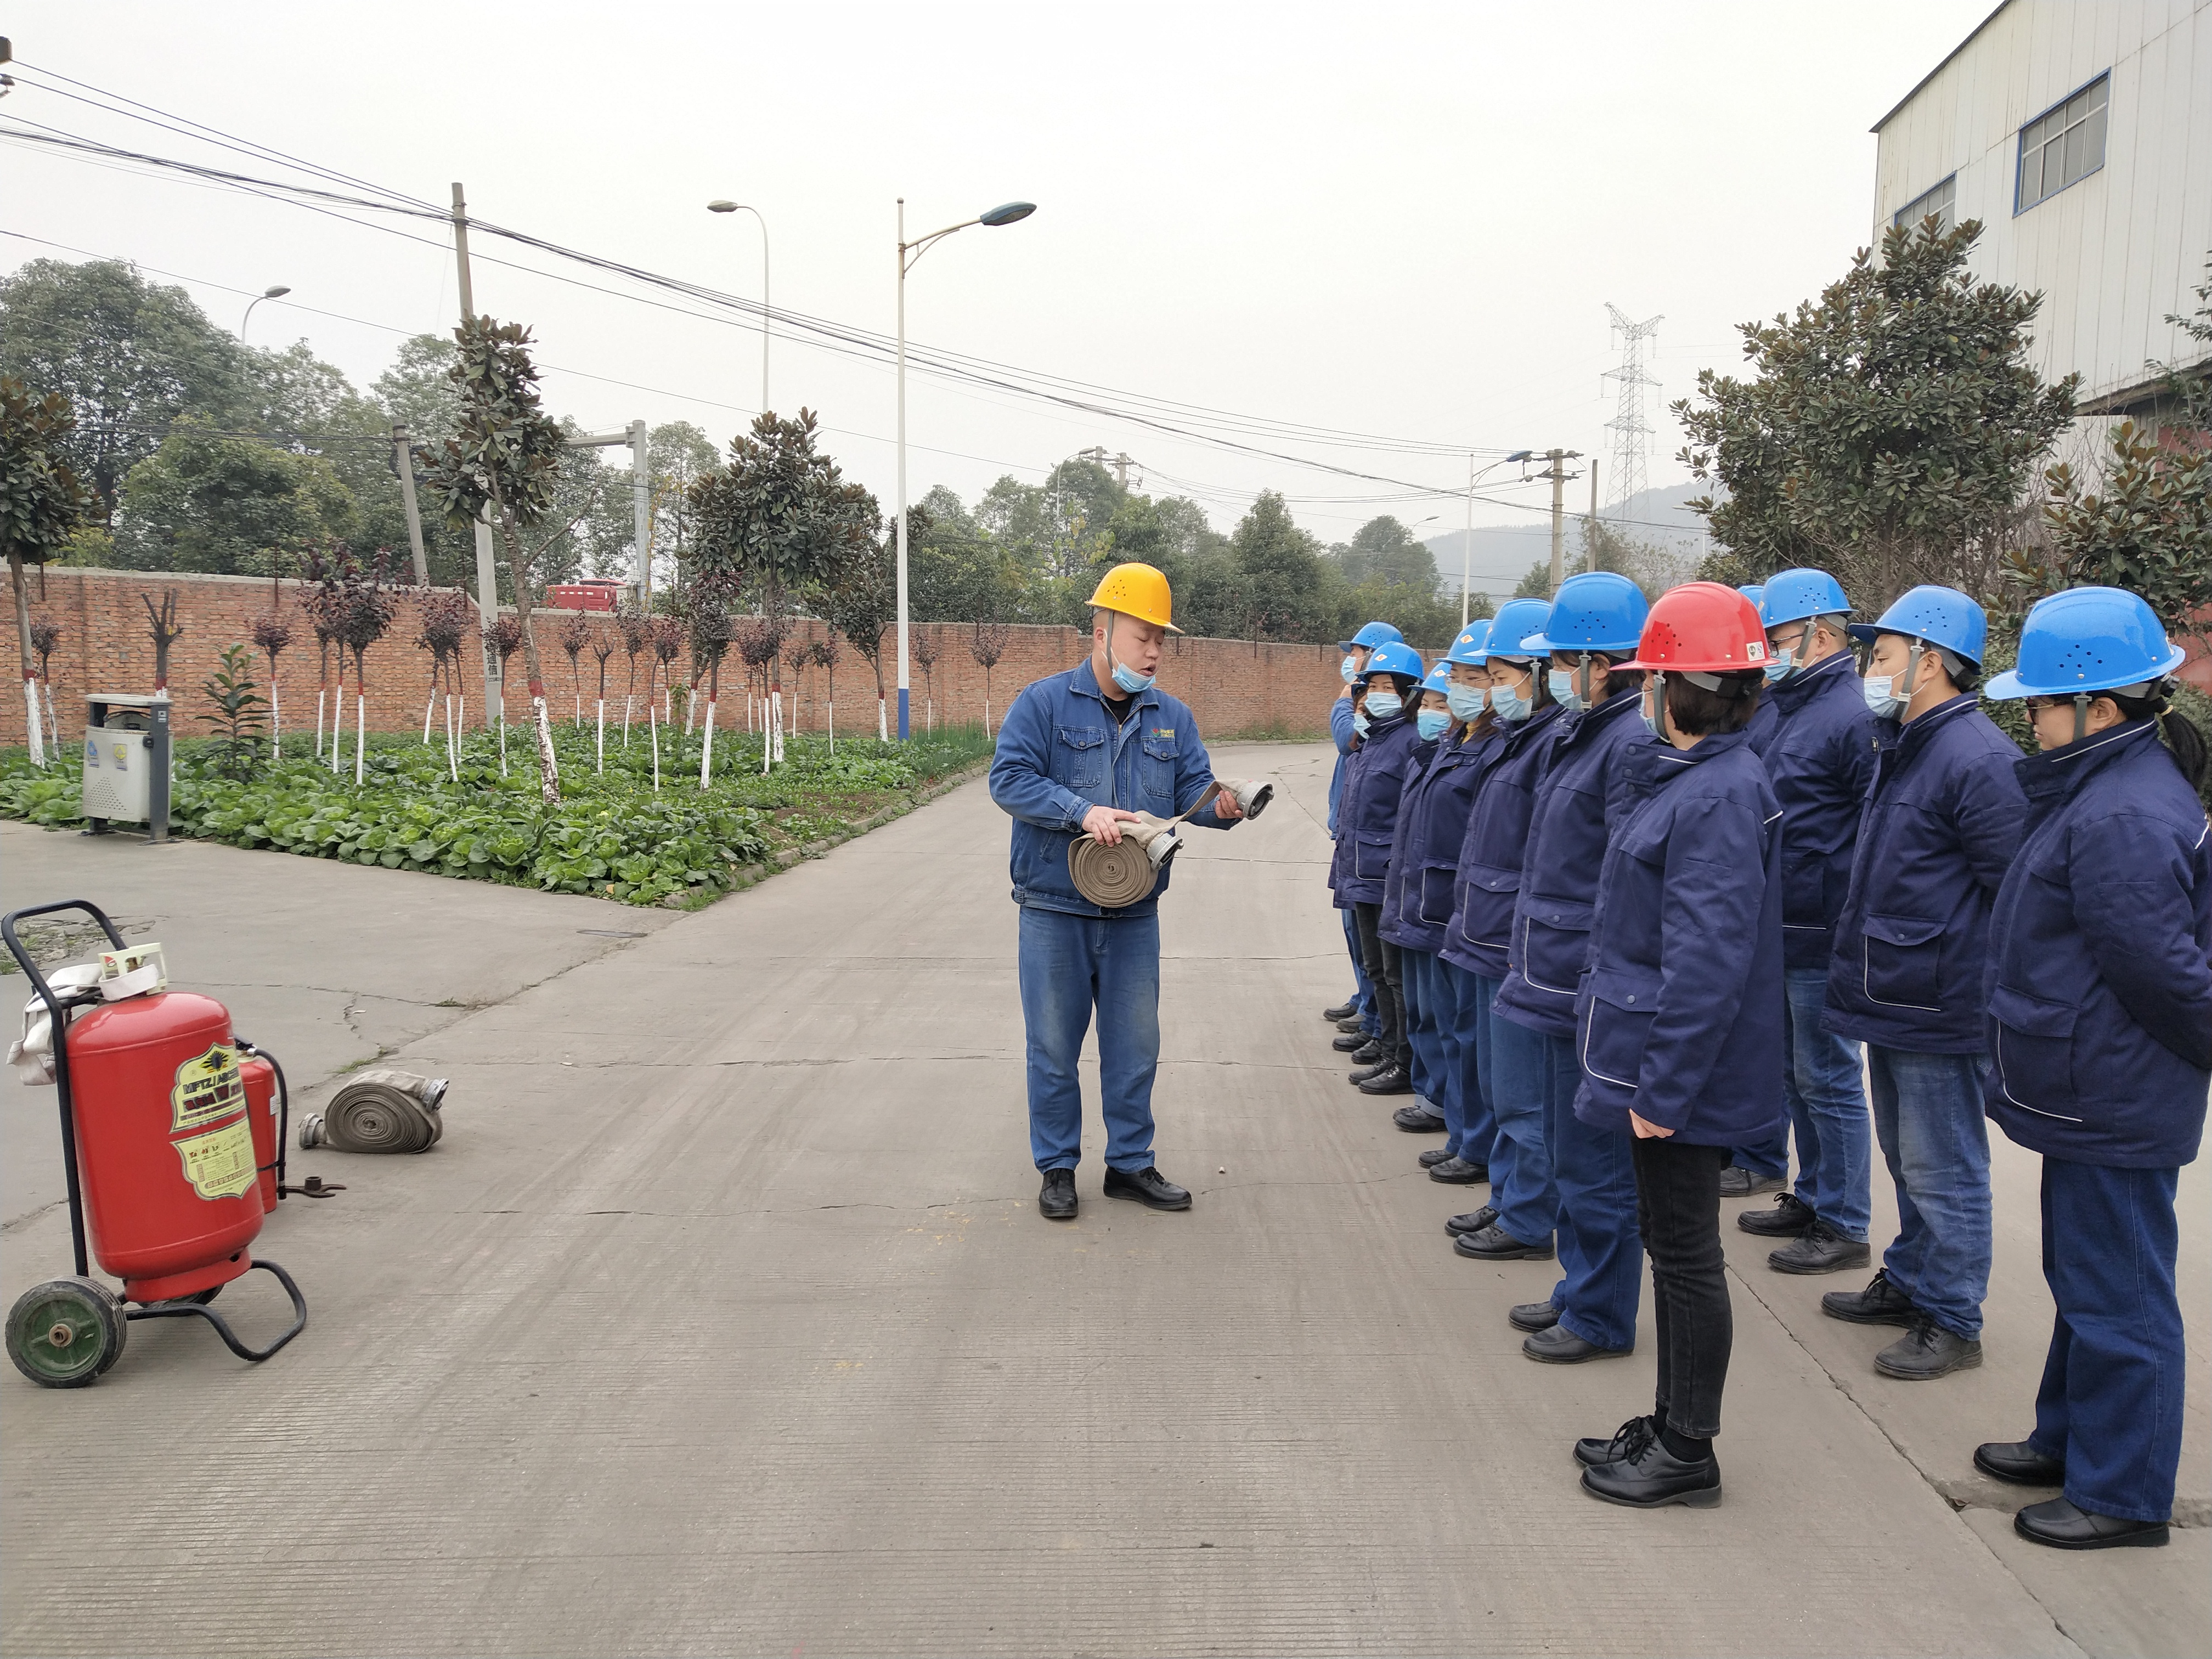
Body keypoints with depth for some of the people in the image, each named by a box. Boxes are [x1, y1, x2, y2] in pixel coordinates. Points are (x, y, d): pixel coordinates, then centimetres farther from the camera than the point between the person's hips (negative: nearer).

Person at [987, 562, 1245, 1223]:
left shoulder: (1171, 716, 8)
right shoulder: (1044, 702, -6)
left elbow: (1192, 789, 3)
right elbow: (1009, 778, -15)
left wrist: (1221, 805, -21)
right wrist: (1082, 811, -27)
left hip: (1134, 913, 4)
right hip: (1055, 911, -4)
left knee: (1135, 1045, 11)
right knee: (1054, 1045, 6)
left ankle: (1130, 1162, 26)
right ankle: (1058, 1168, 21)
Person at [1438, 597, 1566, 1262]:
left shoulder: (1557, 744, -18)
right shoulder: (1514, 739, 14)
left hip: (1523, 951, -10)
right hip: (1492, 940, 10)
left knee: (1522, 1094, 0)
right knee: (1498, 1083, 19)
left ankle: (1529, 1222, 12)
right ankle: (1507, 1200, 32)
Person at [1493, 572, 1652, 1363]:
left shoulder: (1633, 742, -18)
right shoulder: (1579, 733, 12)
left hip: (1593, 988, -10)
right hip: (1561, 978, 10)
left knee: (1593, 1157, 3)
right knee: (1567, 1148, 19)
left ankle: (1602, 1318, 18)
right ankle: (1579, 1289, 34)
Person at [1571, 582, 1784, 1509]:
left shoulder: (1718, 797, -22)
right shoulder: (1685, 778, 9)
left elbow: (1708, 961, -25)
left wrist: (1662, 1086, -22)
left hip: (1685, 1073, -10)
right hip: (1657, 1063, 10)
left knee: (1686, 1254, 4)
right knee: (1668, 1241, 18)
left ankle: (1689, 1453, 19)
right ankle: (1671, 1425, 33)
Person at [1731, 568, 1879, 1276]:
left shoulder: (1850, 714, -16)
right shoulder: (1788, 709, 13)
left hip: (1823, 934, -9)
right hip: (1779, 928, 9)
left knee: (1827, 1077, 1)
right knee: (1796, 1071, 18)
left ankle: (1844, 1226, 13)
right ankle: (1812, 1198, 31)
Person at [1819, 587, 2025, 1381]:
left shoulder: (1980, 761, -20)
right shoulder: (1901, 748, 12)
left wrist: (1991, 1005, -18)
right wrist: (1863, 970, 21)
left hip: (1937, 1013, -10)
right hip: (1890, 1000, 10)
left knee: (1942, 1171, 3)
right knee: (1907, 1158, 22)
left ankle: (1952, 1321, 17)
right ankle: (1910, 1283, 37)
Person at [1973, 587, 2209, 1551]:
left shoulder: (2123, 819, -26)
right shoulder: (2107, 790, 9)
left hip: (2114, 1107, -11)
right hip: (2094, 1095, 11)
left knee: (2115, 1295, 3)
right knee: (2087, 1277, 22)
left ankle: (2123, 1493, 18)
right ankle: (2070, 1439, 38)